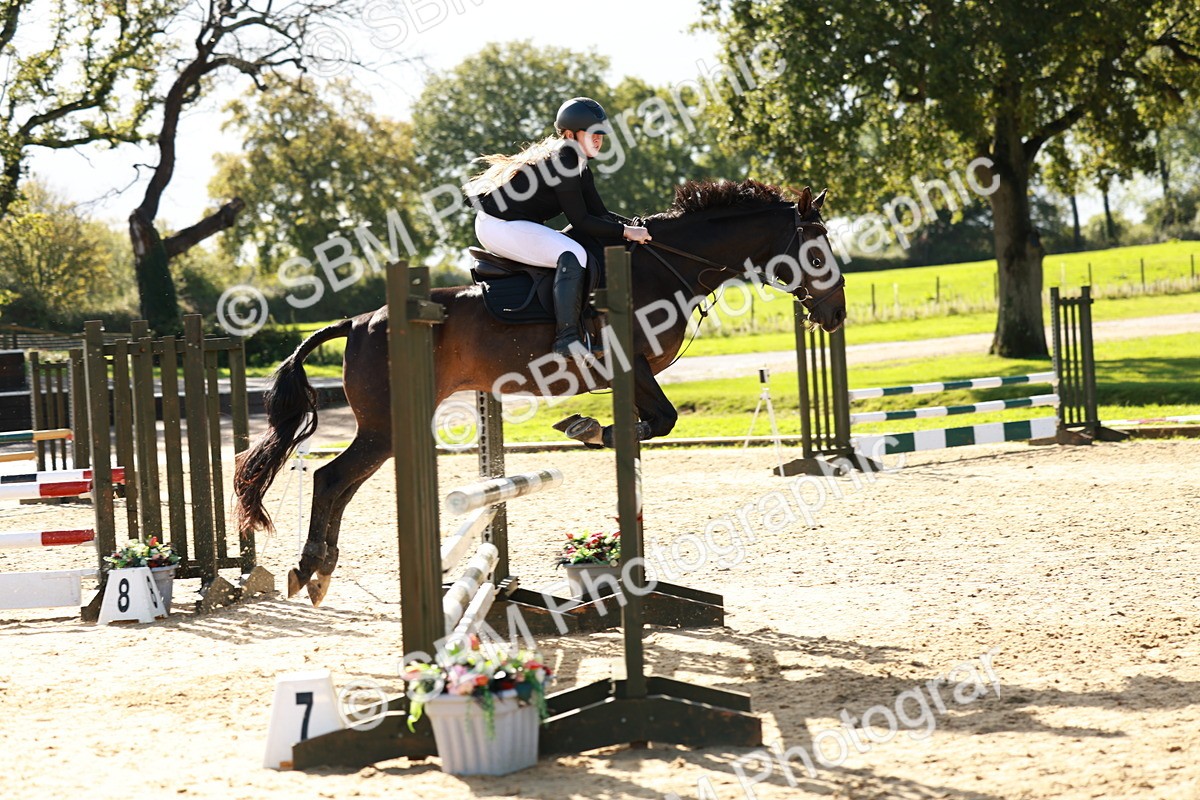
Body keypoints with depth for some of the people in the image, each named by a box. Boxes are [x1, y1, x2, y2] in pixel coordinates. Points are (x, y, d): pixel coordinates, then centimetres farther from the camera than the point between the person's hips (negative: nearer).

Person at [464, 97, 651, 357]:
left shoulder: (578, 165, 10)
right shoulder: (562, 160, -20)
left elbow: (599, 214, 11)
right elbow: (581, 222, -21)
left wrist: (638, 227, -1)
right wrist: (626, 232, -21)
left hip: (516, 224, 11)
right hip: (499, 225, -11)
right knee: (572, 254, -28)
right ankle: (567, 339, -31)